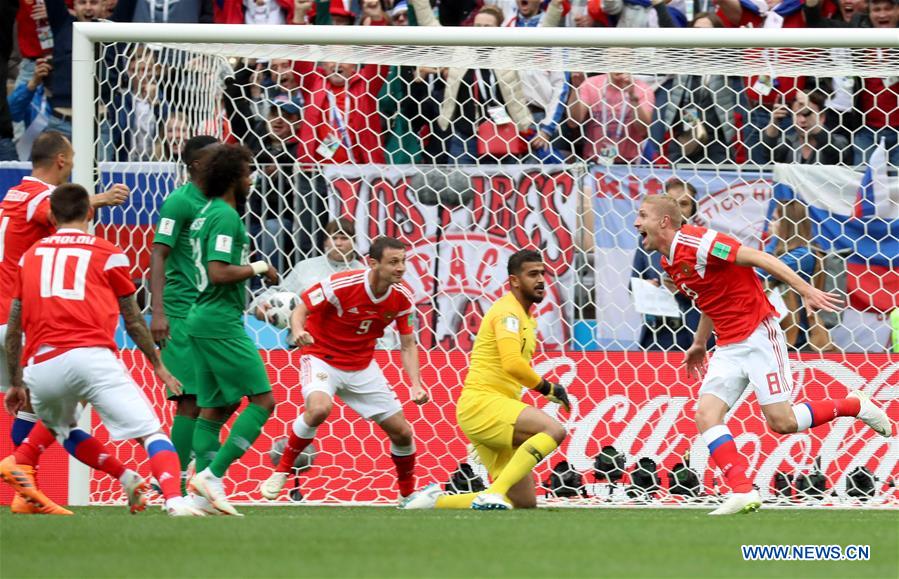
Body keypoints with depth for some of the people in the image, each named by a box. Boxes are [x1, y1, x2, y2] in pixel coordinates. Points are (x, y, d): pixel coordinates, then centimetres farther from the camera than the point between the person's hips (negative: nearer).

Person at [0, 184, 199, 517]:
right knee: (151, 434, -4)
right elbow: (134, 321, 17)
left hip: (40, 367, 3)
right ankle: (174, 499, -29)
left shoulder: (31, 256, 21)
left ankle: (124, 476, 14)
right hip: (92, 357, -3)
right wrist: (158, 365, 29)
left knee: (60, 427, 32)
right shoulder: (108, 254, 12)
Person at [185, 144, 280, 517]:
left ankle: (205, 491, 6)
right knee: (262, 401, -8)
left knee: (214, 408, 10)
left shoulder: (206, 214, 15)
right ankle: (212, 473, -14)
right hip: (221, 322, -10)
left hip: (201, 319, 10)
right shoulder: (226, 216, -14)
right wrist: (258, 269, -11)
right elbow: (219, 273, -22)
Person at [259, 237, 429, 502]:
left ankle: (409, 493, 29)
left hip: (362, 367, 5)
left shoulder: (403, 296, -10)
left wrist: (416, 385, -13)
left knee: (401, 432, 2)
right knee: (319, 408, -36)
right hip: (322, 358, -5)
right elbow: (300, 311, -14)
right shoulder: (340, 284, -25)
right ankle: (281, 471, -16)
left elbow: (407, 345, 1)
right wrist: (298, 332, -37)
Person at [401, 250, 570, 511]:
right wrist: (547, 388, -13)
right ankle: (494, 494, -34)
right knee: (554, 430, -32)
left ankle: (435, 501, 10)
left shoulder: (526, 318, 22)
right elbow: (513, 364, -24)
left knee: (525, 504, 2)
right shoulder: (508, 312, -9)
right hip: (482, 402, -10)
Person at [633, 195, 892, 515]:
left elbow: (758, 257, -18)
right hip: (728, 347, 8)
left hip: (758, 335, -8)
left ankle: (855, 405, 12)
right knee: (706, 414, -12)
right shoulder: (668, 263, 12)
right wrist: (700, 343, 33)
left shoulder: (696, 241, -15)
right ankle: (742, 492, -16)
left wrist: (806, 290, -23)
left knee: (782, 421, -11)